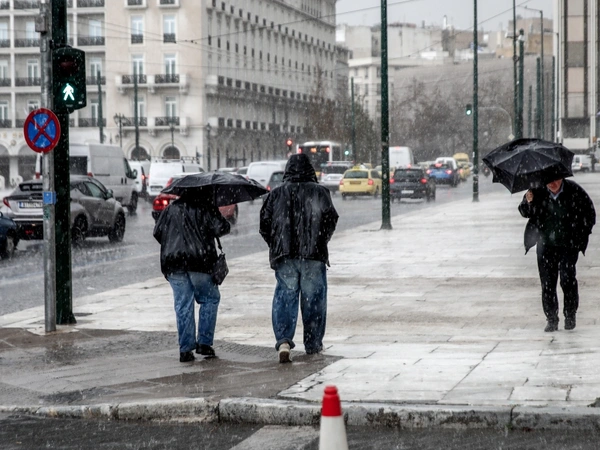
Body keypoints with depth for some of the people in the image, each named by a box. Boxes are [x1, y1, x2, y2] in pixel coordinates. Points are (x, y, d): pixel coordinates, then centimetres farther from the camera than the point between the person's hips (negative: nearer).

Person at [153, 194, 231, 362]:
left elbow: (157, 232, 15)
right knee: (210, 299, 13)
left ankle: (185, 349, 2)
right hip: (199, 262, -3)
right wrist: (226, 225, 15)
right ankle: (204, 343, 8)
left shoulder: (170, 209, 15)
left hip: (172, 263, 3)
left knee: (183, 306, 6)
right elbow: (221, 228, -7)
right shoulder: (205, 208, 2)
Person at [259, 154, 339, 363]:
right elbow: (331, 218, -5)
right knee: (313, 298, 9)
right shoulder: (319, 192, 1)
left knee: (285, 297, 3)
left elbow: (265, 222, 3)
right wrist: (321, 241, 10)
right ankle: (313, 344, 16)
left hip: (284, 254, 1)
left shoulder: (277, 194, 6)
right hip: (313, 254, -1)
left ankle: (283, 340, -15)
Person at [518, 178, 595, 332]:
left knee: (567, 277, -12)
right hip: (546, 243, 2)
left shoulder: (574, 190, -8)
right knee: (547, 281, 0)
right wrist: (528, 202, -16)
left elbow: (589, 212, 5)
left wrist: (583, 235, 0)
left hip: (569, 243, -2)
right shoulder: (538, 192, -5)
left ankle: (570, 315, 6)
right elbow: (525, 213, 5)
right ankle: (551, 318, 11)